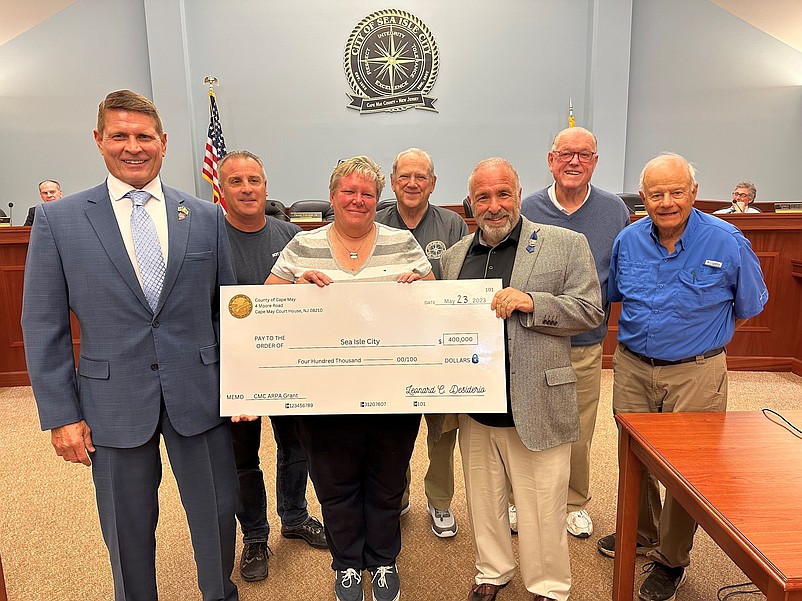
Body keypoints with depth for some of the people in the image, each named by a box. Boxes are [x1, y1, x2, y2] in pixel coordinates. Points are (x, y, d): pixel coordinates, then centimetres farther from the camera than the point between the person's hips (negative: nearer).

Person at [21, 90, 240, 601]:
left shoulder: (207, 216, 2)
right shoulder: (58, 220, -1)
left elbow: (228, 310, 6)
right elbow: (43, 327, 0)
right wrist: (61, 415, -3)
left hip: (199, 397, 1)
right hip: (114, 403, -1)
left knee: (218, 514, 15)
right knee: (128, 531, 16)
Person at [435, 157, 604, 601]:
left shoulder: (566, 245, -2)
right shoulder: (454, 255, 11)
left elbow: (591, 311, -6)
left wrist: (530, 302, -19)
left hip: (534, 408, -4)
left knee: (541, 509, 9)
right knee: (483, 499, 19)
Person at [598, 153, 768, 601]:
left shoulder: (728, 242, -11)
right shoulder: (628, 240, -2)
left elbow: (749, 306, 4)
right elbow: (613, 294, 16)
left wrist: (703, 341, 9)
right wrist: (641, 335, 10)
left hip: (695, 375, -3)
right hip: (632, 367, 4)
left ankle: (671, 560, 29)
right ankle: (641, 533, 41)